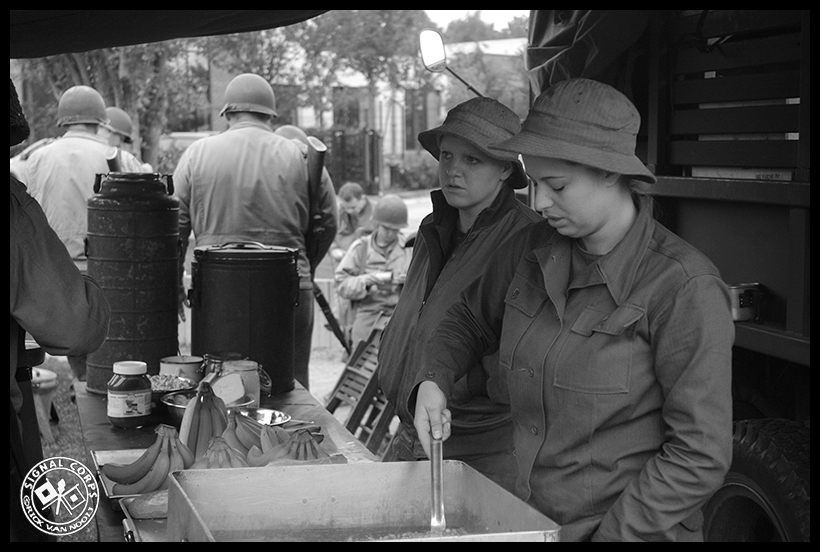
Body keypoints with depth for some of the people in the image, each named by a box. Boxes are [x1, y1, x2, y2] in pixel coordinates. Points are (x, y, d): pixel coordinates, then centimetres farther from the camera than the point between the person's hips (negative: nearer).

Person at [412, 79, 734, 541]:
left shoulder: (683, 286, -18)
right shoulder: (534, 250, 1)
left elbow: (700, 456, -18)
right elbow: (471, 319, 19)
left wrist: (612, 533, -19)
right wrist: (433, 381, 1)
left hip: (635, 529, -5)